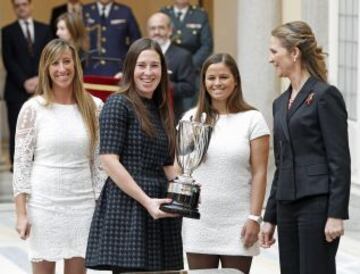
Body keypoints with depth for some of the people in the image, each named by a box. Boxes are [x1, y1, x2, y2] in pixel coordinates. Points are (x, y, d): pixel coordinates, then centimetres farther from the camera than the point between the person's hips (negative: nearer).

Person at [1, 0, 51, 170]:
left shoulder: (44, 29, 12)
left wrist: (39, 78, -8)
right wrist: (24, 82, -11)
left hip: (40, 86, 2)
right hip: (17, 89, -2)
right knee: (17, 128, -4)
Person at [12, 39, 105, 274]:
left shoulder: (94, 107, 3)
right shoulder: (33, 108, -3)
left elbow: (101, 162, 8)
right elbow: (21, 163, -2)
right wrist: (21, 213, -7)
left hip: (82, 203, 2)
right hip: (43, 202, -2)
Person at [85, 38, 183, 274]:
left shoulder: (161, 111, 18)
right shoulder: (118, 104, -4)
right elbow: (110, 161, -12)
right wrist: (146, 201, -16)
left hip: (159, 210, 7)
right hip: (126, 206, -7)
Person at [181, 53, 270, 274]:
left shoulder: (252, 119, -1)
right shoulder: (191, 118, 8)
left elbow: (259, 173, -3)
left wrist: (254, 218, -9)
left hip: (236, 223, -3)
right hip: (198, 222, 3)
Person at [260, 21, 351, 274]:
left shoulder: (325, 96, -7)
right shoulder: (281, 103, 16)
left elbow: (340, 160, -11)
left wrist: (337, 214, -17)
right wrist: (270, 217, 18)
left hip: (317, 203, -8)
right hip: (288, 205, 8)